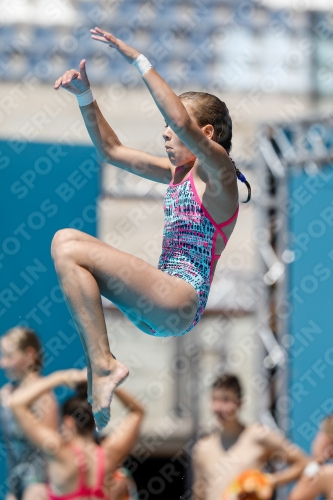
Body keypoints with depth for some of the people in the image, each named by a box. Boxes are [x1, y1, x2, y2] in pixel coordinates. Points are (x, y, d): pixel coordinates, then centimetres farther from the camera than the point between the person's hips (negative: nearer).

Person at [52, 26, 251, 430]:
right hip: (158, 304, 9)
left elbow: (184, 125, -26)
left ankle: (103, 364, -18)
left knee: (69, 251, -17)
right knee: (66, 239, 6)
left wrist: (137, 60, -23)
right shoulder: (177, 173, 20)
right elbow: (111, 150, 26)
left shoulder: (217, 171, -6)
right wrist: (84, 96, 13)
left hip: (180, 302, -9)